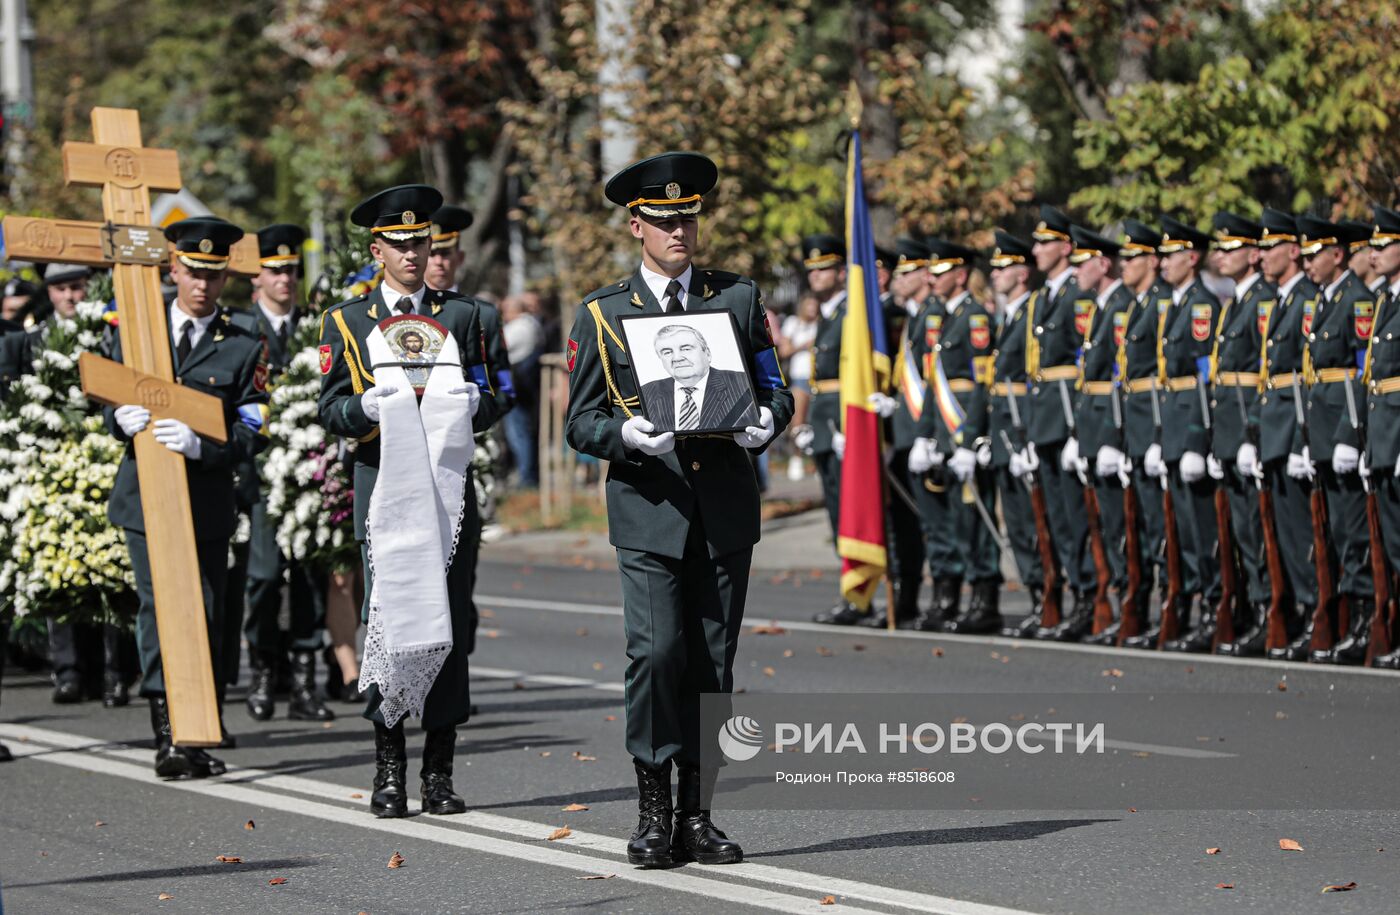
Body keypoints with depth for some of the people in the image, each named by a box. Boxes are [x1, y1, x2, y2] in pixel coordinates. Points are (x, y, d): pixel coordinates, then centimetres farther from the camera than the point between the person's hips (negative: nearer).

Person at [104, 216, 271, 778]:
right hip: (144, 497, 0)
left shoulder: (243, 349, 4)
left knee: (207, 620, 2)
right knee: (158, 610, -9)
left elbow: (252, 435, -3)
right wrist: (123, 419, -12)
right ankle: (167, 737, -11)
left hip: (207, 504, 0)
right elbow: (110, 404, 12)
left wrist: (201, 444, -22)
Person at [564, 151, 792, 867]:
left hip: (725, 508, 2)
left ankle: (697, 816, 11)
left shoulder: (738, 298, 12)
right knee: (656, 652, -15)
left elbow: (775, 389, 13)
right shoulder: (601, 314, 6)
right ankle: (652, 814, -5)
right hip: (648, 510, -2)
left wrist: (766, 419, -10)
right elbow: (580, 423, 5)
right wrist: (627, 435, -17)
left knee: (712, 665, 4)